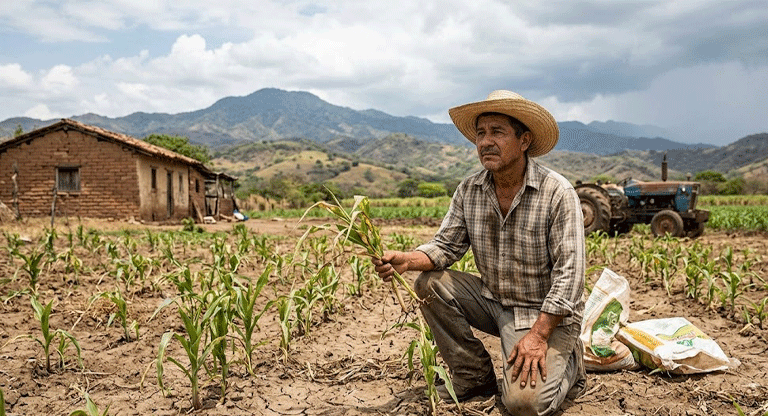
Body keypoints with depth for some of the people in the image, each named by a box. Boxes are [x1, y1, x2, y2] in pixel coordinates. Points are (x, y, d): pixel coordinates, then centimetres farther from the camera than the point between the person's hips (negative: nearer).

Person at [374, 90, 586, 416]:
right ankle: (474, 377, 3)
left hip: (546, 314, -6)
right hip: (494, 301, 6)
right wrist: (405, 260, -21)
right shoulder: (469, 191, -3)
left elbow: (569, 273, -20)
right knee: (430, 284, -12)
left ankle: (566, 366, 13)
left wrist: (538, 336, -26)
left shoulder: (557, 192, -19)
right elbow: (446, 245, 0)